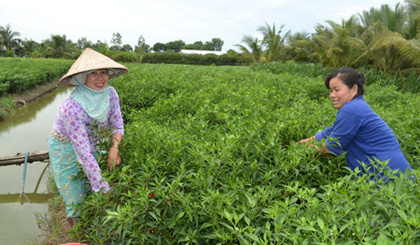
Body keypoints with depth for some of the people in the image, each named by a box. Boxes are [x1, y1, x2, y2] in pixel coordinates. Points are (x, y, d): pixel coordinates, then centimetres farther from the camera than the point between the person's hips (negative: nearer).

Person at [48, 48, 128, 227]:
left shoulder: (110, 93, -18)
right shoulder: (72, 107, -35)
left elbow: (117, 125, -6)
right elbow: (82, 152, -34)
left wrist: (114, 147, -27)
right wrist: (102, 187, -31)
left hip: (92, 145, 5)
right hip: (66, 150, -5)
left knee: (93, 196, 13)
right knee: (77, 200, 8)